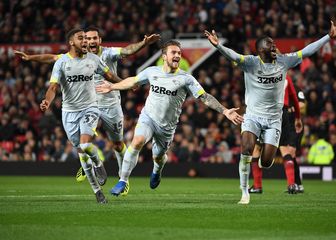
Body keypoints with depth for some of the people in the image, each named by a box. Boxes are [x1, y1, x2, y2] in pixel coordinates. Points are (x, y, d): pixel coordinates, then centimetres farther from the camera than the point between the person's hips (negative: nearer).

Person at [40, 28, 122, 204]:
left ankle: (98, 164, 9)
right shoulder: (62, 62, -6)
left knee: (85, 144, -24)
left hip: (90, 108, 0)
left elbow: (108, 75, 19)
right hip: (69, 111, 0)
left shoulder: (93, 59, 1)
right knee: (81, 151, 4)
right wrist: (47, 102, -33)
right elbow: (53, 87, -13)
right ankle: (96, 189, 15)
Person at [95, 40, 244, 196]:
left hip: (167, 126, 0)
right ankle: (123, 181, -18)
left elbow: (205, 97, -13)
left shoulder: (186, 79, -11)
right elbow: (133, 82, 15)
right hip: (148, 117, 0)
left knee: (158, 157, 13)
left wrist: (224, 111, -22)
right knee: (137, 142, -26)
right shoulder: (152, 72, -3)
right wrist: (112, 87, 24)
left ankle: (156, 172, 53)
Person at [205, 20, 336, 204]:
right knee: (246, 149, -25)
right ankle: (245, 192, -11)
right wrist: (217, 45, -46)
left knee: (266, 163, -4)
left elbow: (306, 51, 7)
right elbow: (233, 56, -26)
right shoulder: (250, 62, -9)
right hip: (252, 116, -2)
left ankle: (265, 152, 37)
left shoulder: (283, 61, 3)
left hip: (273, 119, 2)